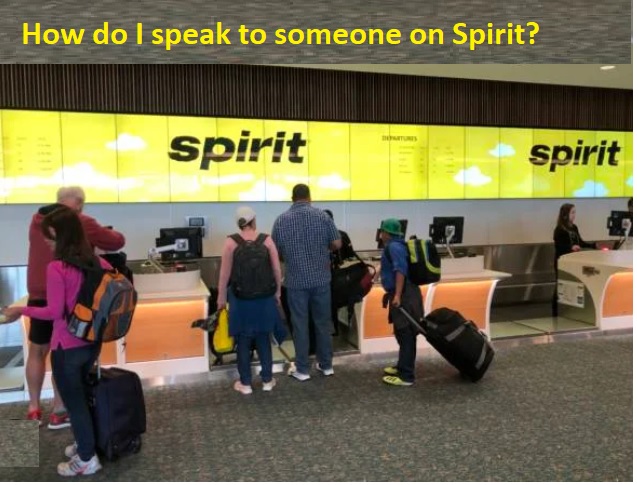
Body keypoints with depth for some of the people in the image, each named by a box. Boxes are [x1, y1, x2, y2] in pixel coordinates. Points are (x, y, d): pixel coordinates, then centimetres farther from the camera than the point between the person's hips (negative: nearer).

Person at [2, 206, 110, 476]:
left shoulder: (56, 268, -19)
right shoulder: (96, 262, -1)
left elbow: (54, 312, -18)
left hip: (68, 347, -6)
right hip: (92, 342, 6)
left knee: (74, 402, 10)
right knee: (82, 395, 24)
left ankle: (87, 459, 23)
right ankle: (85, 444, 39)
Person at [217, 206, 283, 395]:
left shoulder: (231, 242, -8)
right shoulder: (266, 240, -4)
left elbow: (225, 272, -7)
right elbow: (277, 269, -1)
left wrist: (221, 296, 3)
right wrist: (278, 292, 10)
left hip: (240, 298, -2)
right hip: (264, 297, 2)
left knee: (243, 340, 10)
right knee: (263, 338, 15)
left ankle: (245, 383, 17)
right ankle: (267, 380, 22)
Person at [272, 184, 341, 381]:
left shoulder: (281, 220, -3)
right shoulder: (322, 215, -3)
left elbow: (275, 252, 3)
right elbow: (337, 244, -2)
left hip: (295, 280, -1)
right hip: (321, 278, 1)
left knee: (300, 324, 7)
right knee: (323, 322, 13)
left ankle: (302, 370, 15)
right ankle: (326, 365, 23)